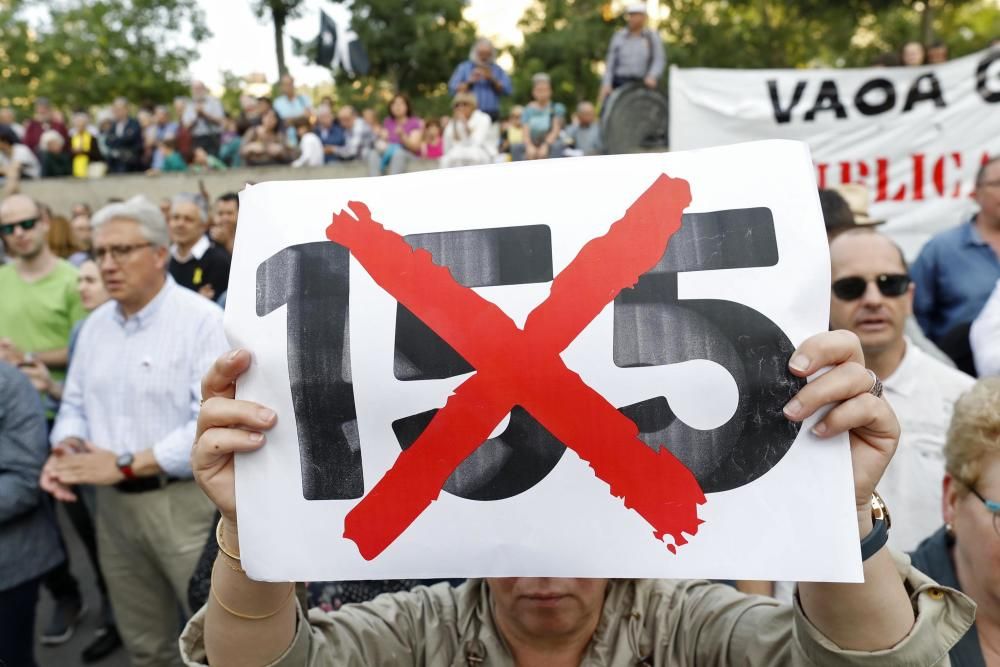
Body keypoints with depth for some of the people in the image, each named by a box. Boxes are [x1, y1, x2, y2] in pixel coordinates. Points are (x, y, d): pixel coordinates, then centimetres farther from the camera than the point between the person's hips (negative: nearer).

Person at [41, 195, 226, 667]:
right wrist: (66, 446, -7)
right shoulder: (95, 324, 9)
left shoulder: (203, 320, -14)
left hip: (185, 502, -6)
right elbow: (76, 403, 15)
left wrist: (123, 464, -20)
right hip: (114, 504, 7)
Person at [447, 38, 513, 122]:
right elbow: (452, 90, 3)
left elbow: (508, 90, 3)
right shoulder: (463, 68, 12)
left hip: (492, 115, 1)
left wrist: (492, 80, -8)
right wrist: (470, 82, -7)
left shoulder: (498, 70, 15)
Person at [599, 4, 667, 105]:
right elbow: (610, 62, 7)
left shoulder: (653, 36, 9)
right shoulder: (619, 36, 10)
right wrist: (606, 85, -5)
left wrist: (652, 76, -18)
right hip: (619, 84, 1)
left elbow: (659, 60, 1)